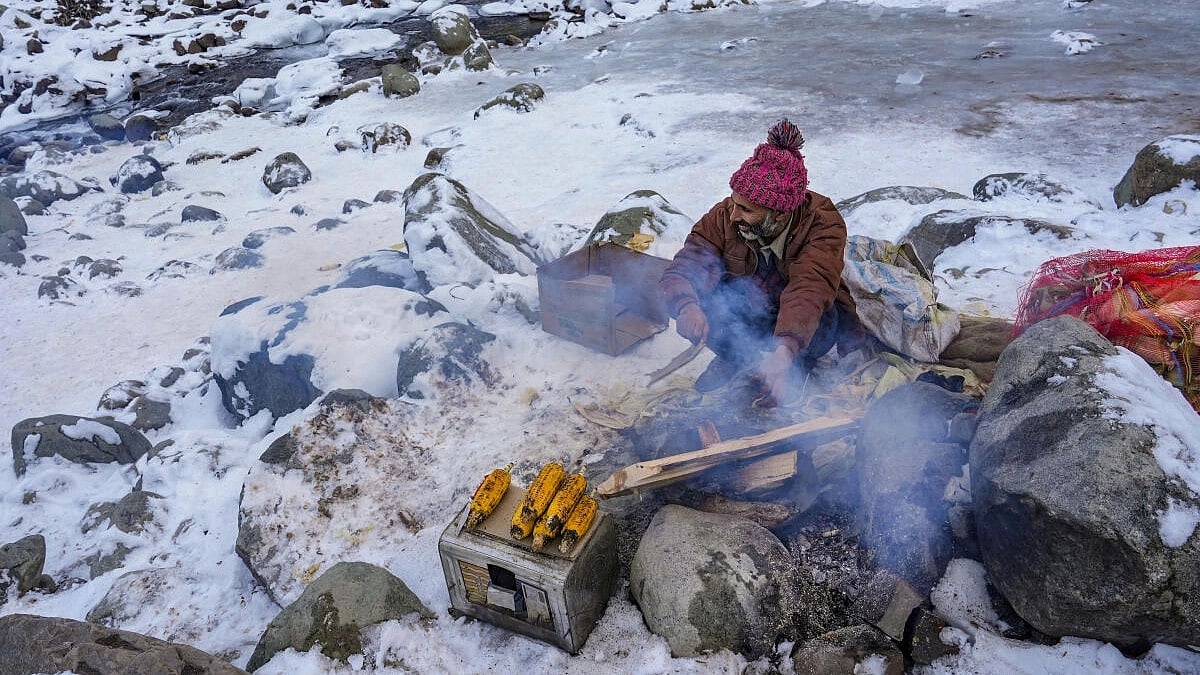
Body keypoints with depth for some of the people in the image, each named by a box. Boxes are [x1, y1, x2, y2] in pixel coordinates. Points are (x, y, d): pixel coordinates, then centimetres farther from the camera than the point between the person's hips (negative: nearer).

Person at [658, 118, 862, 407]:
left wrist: (784, 350, -59)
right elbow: (682, 269, -27)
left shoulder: (823, 223, -28)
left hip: (800, 323, -2)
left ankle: (797, 365, -2)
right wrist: (686, 307, -52)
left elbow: (810, 289, -43)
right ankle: (732, 355, 1)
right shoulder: (723, 217, -20)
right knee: (698, 295, -27)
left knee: (822, 320, -36)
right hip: (750, 313, 2)